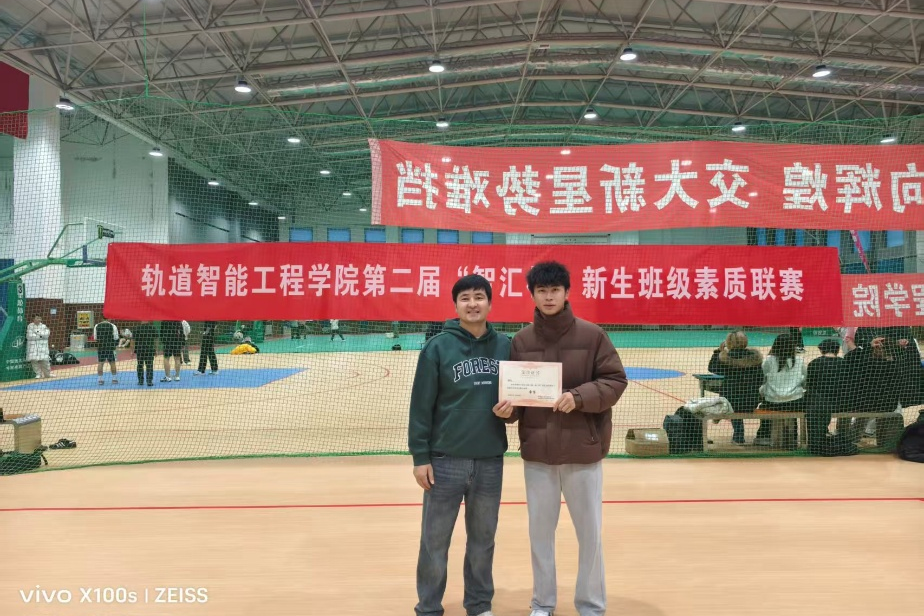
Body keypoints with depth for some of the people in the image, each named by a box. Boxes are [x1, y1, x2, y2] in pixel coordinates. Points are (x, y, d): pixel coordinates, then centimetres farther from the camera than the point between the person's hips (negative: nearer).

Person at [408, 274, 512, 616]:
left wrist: (512, 408, -8)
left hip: (490, 460, 3)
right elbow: (421, 405, -6)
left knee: (483, 539, 16)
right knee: (434, 541, 7)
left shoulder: (505, 346, 3)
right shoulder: (437, 347, -6)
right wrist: (420, 456, -9)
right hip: (445, 459, -3)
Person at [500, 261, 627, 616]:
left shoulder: (591, 335, -5)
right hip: (537, 450, 2)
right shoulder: (521, 340, 1)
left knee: (590, 532, 10)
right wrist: (507, 406, -15)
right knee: (540, 529, 13)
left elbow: (615, 381, -5)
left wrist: (580, 397, -19)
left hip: (583, 449, -2)